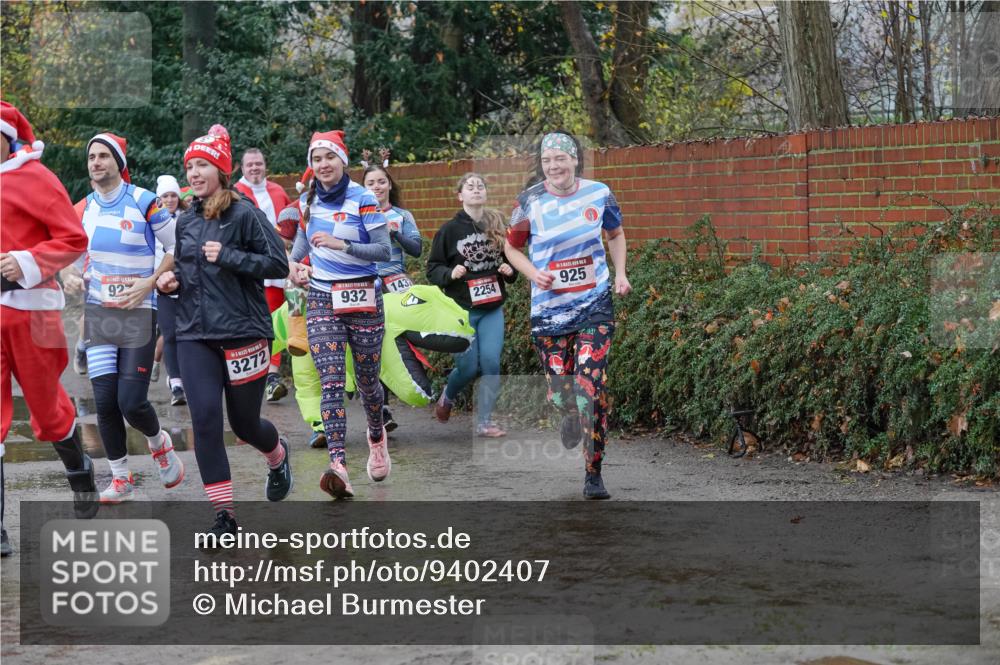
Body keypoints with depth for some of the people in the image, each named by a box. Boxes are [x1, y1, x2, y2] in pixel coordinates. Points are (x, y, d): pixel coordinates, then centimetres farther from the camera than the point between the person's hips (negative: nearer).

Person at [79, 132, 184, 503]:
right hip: (98, 313, 4)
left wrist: (149, 283, -12)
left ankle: (158, 443, 24)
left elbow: (177, 248, -3)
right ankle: (121, 479, 12)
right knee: (105, 400, -2)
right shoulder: (84, 208, 6)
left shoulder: (144, 201, -9)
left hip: (138, 312, -4)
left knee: (131, 403, -8)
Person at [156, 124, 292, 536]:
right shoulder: (186, 221, 11)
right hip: (195, 335, 4)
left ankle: (278, 457, 45)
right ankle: (224, 516, -4)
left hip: (242, 331, -4)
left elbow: (278, 264, -11)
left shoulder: (244, 214, -8)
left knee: (244, 423, 8)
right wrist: (170, 281, 4)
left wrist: (227, 257, -19)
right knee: (205, 418, -10)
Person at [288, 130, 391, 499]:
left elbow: (384, 251, -13)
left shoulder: (362, 200, -8)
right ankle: (338, 466, -25)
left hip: (362, 298, -3)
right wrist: (295, 263, 9)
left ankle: (376, 437, 42)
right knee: (331, 382, -13)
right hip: (321, 299, 3)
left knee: (366, 379, 9)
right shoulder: (308, 202, 7)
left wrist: (341, 245, -24)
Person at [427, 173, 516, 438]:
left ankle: (485, 421, 1)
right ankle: (447, 396, 32)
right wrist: (450, 274, -20)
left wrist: (510, 271, -4)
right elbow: (432, 268, -1)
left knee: (491, 362, -9)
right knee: (468, 366, -1)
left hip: (492, 309, 2)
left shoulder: (499, 227, 5)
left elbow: (512, 261, 18)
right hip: (462, 310, -2)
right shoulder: (449, 230, -3)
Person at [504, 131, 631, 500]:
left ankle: (593, 474, -3)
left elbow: (615, 234, 18)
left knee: (591, 384, -13)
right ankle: (570, 416, 42)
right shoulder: (530, 202, -4)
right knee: (559, 387, 2)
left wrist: (620, 273, 4)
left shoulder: (598, 193, 0)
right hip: (548, 307, 1)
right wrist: (533, 273, -10)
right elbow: (511, 247, 9)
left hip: (595, 305, 0)